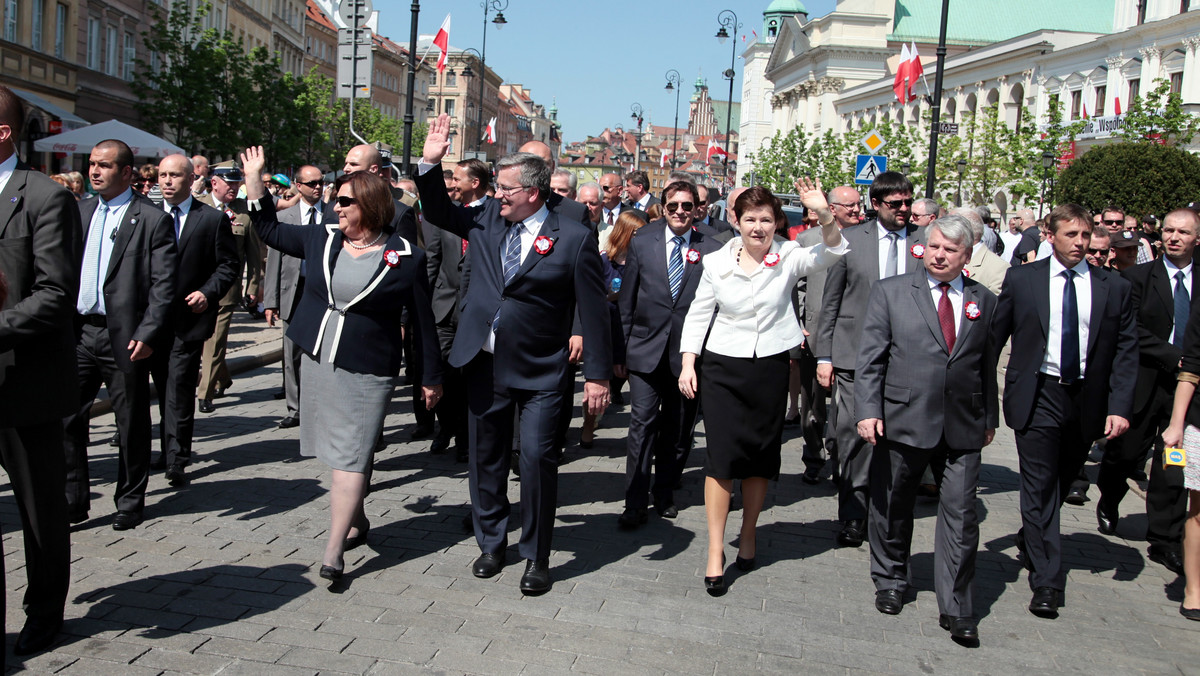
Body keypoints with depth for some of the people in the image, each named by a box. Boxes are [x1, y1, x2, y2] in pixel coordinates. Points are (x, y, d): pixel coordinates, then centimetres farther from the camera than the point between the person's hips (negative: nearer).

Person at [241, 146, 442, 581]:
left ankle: (333, 552, -3)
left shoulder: (405, 257, -8)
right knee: (338, 452, 15)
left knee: (349, 459, -6)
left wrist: (431, 376, 1)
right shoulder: (322, 240, 5)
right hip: (318, 362, 6)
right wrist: (254, 178, 11)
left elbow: (422, 320, -3)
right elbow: (269, 229, 19)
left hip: (367, 372, -5)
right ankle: (358, 522, 34)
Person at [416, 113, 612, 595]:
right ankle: (491, 543, 33)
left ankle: (536, 556, 12)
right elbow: (439, 213, 19)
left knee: (538, 457, -7)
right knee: (486, 458, 14)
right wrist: (430, 163, 2)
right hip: (485, 365, 5)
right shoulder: (486, 219, 4)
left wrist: (597, 375, -10)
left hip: (540, 374, -5)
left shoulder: (574, 238, -10)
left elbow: (594, 310, -9)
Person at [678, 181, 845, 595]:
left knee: (761, 457, 10)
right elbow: (698, 316, 6)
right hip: (722, 370, -1)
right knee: (722, 456, -6)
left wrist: (825, 214, -34)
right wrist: (687, 364, -1)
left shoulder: (789, 259, -1)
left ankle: (748, 536, 30)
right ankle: (715, 552, 0)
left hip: (769, 369, 1)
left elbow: (832, 252, -17)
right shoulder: (717, 263, 1)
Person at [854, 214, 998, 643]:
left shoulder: (984, 302, 9)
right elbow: (869, 357, -2)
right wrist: (868, 410, -10)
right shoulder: (891, 292, 2)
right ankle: (890, 582, 33)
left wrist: (990, 418, 14)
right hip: (902, 420, -1)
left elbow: (988, 366, 13)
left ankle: (955, 606, 12)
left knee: (960, 515, 0)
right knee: (891, 507, 12)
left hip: (964, 428, 1)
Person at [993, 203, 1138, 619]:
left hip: (1087, 400, 3)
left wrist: (1119, 407, -9)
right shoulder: (1021, 279, 0)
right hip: (1038, 396, -3)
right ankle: (1047, 581, 1)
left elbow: (1126, 352, 1)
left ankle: (1031, 538, 45)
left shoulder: (1115, 288, 3)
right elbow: (994, 337, 2)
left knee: (1062, 482, 18)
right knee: (1040, 486, -4)